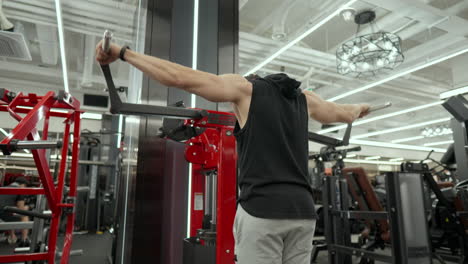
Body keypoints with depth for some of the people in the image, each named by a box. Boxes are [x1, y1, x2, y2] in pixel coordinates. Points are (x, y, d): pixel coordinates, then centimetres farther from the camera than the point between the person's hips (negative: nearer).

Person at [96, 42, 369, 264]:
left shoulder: (244, 87, 7)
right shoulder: (304, 98, 22)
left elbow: (178, 76, 3)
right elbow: (344, 113, 40)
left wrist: (123, 52, 12)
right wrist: (360, 109, 64)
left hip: (262, 209, -6)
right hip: (302, 210, 6)